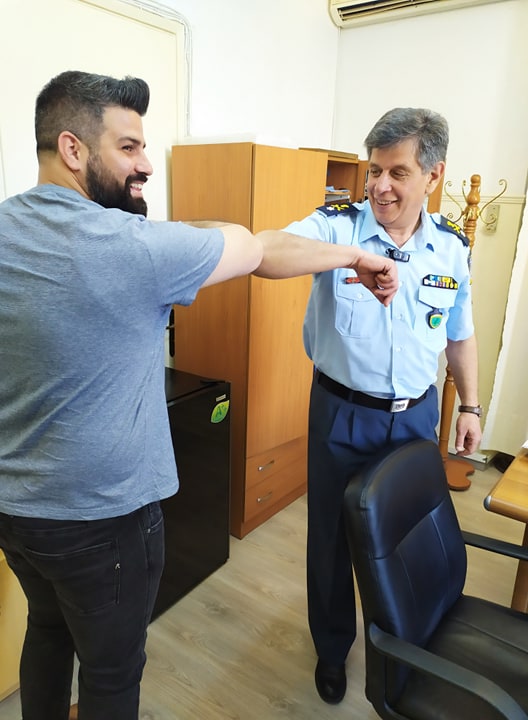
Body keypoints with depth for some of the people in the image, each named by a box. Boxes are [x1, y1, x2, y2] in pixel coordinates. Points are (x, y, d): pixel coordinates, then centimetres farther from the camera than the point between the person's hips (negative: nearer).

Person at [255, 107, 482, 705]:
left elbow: (460, 335, 12)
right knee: (332, 534, 12)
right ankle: (332, 647, 41)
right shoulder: (337, 226, -12)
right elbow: (266, 254, -33)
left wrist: (470, 405, 11)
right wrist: (349, 256, -49)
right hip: (342, 413, -3)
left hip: (416, 415, 3)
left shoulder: (452, 248, 1)